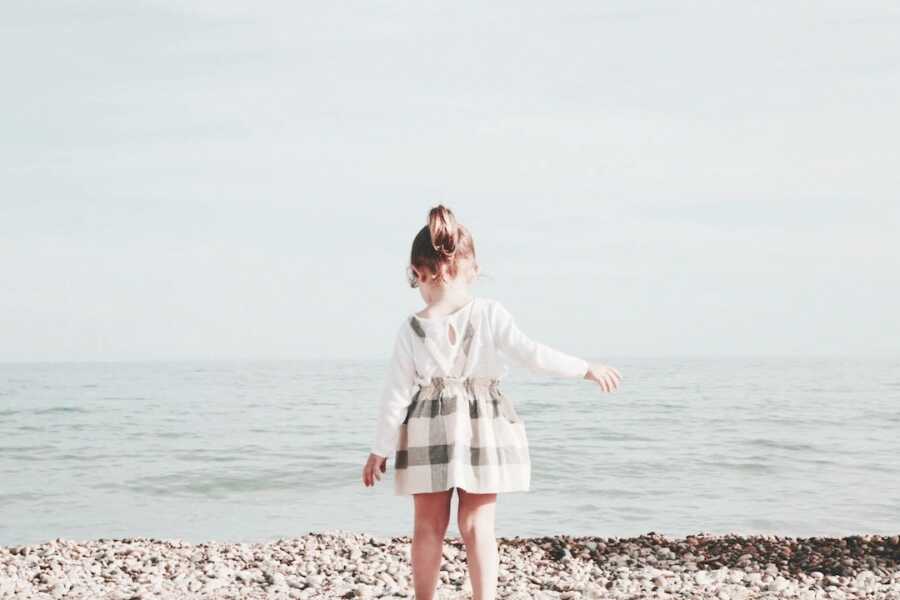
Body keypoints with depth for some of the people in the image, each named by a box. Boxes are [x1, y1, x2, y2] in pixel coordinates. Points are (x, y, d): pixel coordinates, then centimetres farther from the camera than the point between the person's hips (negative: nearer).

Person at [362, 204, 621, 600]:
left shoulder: (410, 330, -6)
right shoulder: (489, 313, -11)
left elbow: (396, 394, -4)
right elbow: (532, 355, -17)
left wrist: (380, 449, 5)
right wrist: (587, 369, -6)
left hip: (428, 434, 1)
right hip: (482, 431, 0)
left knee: (429, 525, 11)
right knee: (477, 525, 5)